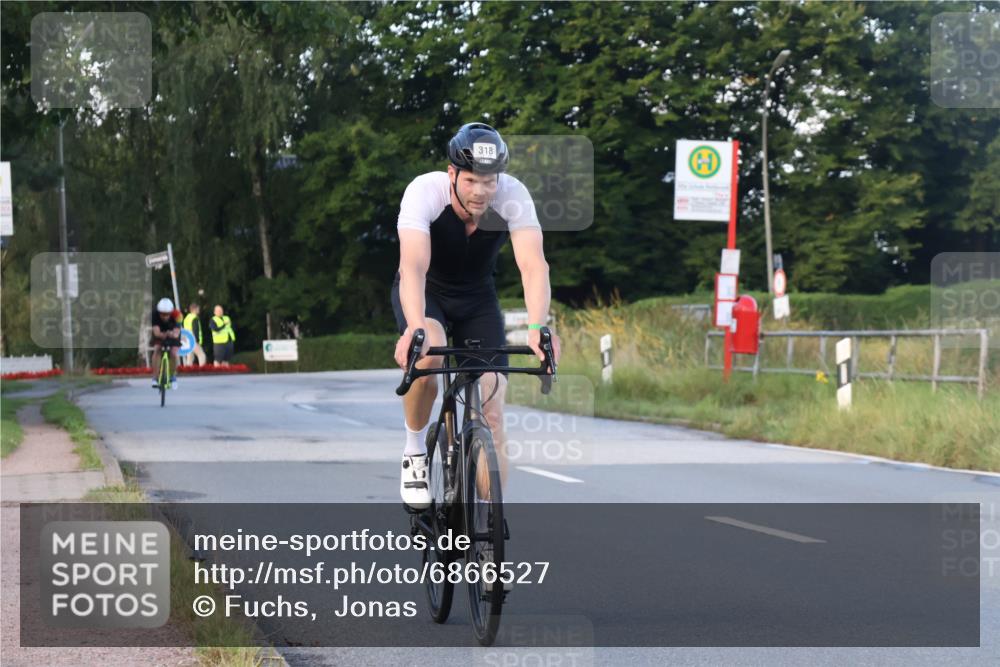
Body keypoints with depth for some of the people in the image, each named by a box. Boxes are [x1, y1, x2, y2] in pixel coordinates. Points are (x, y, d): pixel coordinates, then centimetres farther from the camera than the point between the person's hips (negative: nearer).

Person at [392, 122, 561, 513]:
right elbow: (413, 266, -45)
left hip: (477, 297, 2)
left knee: (492, 414, -9)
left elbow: (533, 265, -38)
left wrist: (537, 328, -55)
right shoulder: (424, 192, -32)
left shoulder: (513, 195, -27)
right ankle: (415, 451, -10)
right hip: (425, 293, -2)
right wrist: (415, 327, -62)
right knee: (426, 356, -35)